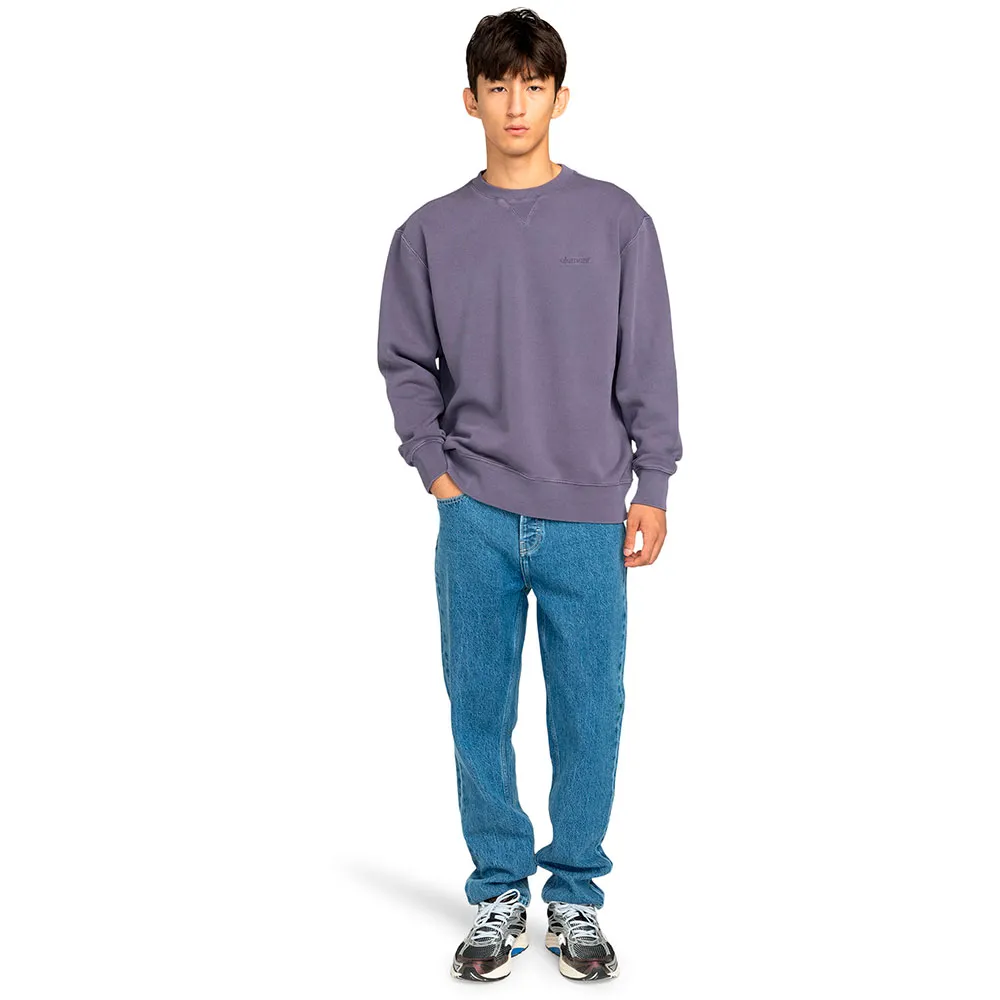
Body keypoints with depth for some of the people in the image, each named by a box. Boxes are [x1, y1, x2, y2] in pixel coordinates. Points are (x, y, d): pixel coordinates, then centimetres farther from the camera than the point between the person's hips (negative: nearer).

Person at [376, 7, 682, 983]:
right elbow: (406, 364, 9)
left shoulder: (617, 220, 3)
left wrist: (652, 485, -1)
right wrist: (435, 469, -1)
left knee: (589, 712, 5)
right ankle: (498, 892, 22)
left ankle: (576, 894, 22)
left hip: (589, 517, 0)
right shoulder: (430, 233, 5)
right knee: (479, 711, 6)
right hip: (476, 517, 1)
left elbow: (648, 363, 3)